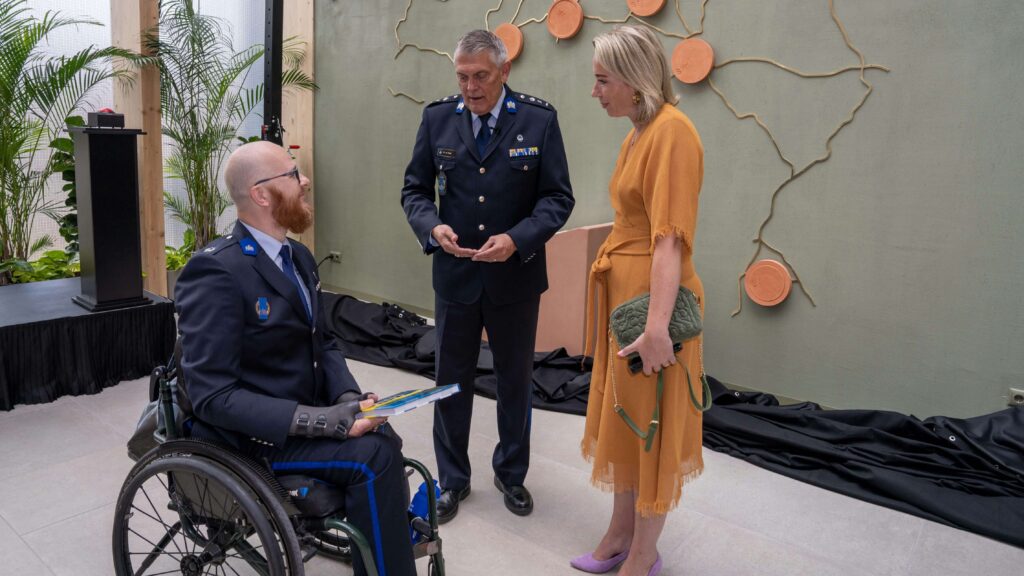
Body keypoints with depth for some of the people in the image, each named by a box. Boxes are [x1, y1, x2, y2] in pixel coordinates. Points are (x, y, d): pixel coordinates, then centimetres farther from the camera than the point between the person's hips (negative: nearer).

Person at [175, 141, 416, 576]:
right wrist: (321, 420, -28)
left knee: (382, 439, -14)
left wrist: (347, 396, -10)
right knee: (373, 456, -21)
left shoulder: (298, 256, 6)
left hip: (302, 416, 7)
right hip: (249, 436, -7)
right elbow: (214, 397, -23)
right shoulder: (216, 272, -20)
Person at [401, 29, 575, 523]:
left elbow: (558, 197, -7)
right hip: (454, 273, 2)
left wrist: (516, 239, -23)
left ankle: (511, 474, 36)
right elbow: (415, 189, 3)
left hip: (516, 274, -1)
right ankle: (452, 479, 31)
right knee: (452, 379, 12)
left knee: (516, 380, 14)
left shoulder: (539, 120, -8)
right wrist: (432, 227, -17)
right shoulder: (437, 118, -2)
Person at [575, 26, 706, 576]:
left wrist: (657, 324, -27)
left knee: (650, 426, 5)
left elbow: (670, 236, -23)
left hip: (652, 294, -9)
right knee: (619, 416, 17)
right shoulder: (636, 134, 12)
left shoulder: (672, 130, -15)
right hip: (620, 291, 9)